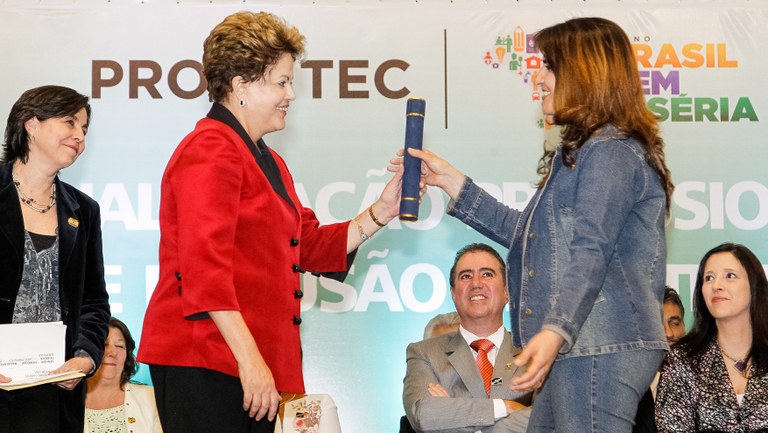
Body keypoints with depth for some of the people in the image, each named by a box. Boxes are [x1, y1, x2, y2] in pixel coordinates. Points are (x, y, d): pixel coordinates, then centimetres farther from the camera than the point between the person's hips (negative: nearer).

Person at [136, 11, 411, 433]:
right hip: (204, 363, -10)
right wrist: (248, 359, -24)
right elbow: (204, 270, -20)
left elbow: (311, 246, 21)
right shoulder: (210, 152, -10)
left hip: (254, 363, 10)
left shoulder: (268, 161, 22)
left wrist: (382, 211, 11)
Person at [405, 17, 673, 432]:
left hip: (601, 350, -10)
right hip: (576, 349, 10)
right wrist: (451, 181, 25)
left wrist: (554, 331, -30)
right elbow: (525, 233, 27)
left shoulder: (611, 151, -10)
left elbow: (589, 253, -20)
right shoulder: (582, 152, 24)